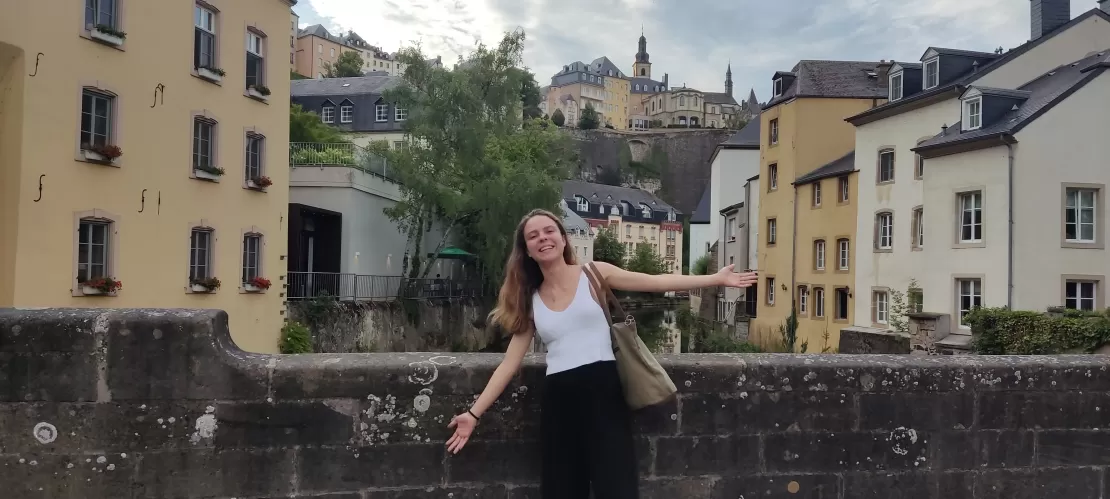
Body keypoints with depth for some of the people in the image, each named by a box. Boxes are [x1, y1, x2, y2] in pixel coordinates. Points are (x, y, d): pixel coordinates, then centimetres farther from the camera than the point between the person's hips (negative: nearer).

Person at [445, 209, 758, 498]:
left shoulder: (594, 274, 5)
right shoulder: (529, 301, 11)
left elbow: (656, 282, 2)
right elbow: (510, 362, 11)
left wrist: (717, 279, -2)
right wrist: (474, 414, 6)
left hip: (602, 389, -3)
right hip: (557, 400, 3)